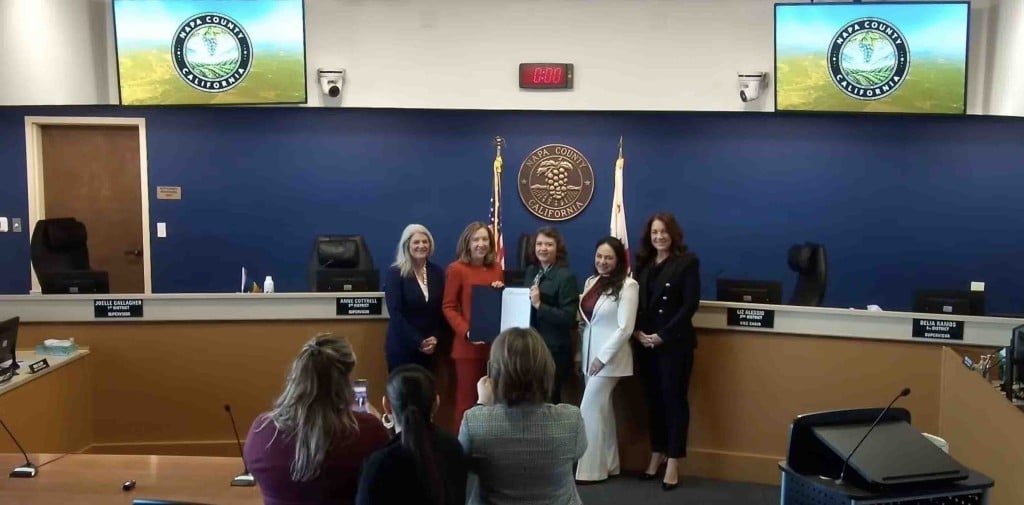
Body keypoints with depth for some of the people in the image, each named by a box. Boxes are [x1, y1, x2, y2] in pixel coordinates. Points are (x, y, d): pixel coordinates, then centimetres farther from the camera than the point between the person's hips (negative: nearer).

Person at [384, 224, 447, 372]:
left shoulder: (437, 272, 8)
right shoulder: (395, 273, -5)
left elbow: (442, 309, 9)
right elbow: (395, 313, -12)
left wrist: (436, 337, -5)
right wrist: (418, 341, -15)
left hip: (430, 347, 4)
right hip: (402, 346, -4)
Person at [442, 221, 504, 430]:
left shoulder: (496, 268, 11)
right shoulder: (457, 269, -4)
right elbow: (448, 307, -5)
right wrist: (466, 331, -17)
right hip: (467, 344, -5)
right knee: (467, 398, -1)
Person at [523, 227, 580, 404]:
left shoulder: (566, 277, -11)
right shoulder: (531, 271, 10)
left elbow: (568, 317, -17)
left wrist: (539, 305, -24)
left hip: (554, 350, -7)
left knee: (548, 399, 1)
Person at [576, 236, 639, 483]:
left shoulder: (627, 286, -11)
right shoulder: (591, 282, 9)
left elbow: (625, 328, -16)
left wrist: (603, 357, -17)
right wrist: (580, 354, 11)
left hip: (608, 358, -7)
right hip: (589, 355, 7)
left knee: (590, 409, -6)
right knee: (602, 409, 12)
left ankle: (590, 469, 4)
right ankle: (608, 464, 21)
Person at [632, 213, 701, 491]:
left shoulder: (687, 262, -5)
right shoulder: (643, 263, 10)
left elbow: (690, 304, -11)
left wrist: (663, 335, -14)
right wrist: (637, 331, -8)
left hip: (675, 342, -5)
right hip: (645, 342, 5)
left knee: (674, 399, 1)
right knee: (653, 398, 11)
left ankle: (673, 462, 8)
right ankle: (656, 455, 23)